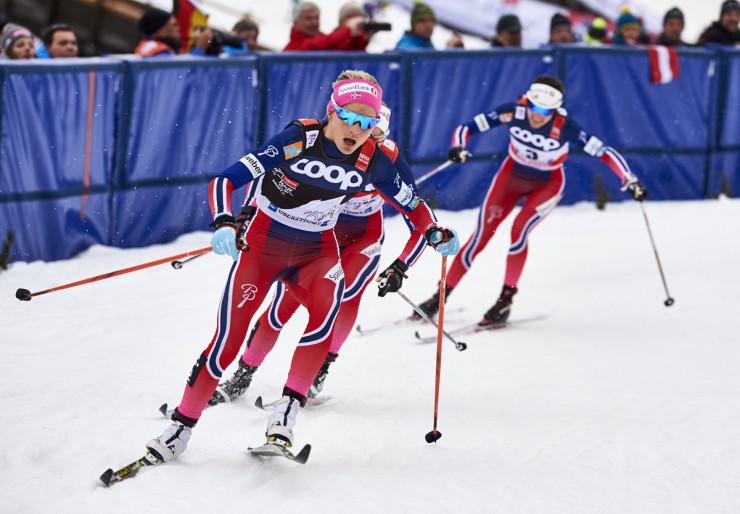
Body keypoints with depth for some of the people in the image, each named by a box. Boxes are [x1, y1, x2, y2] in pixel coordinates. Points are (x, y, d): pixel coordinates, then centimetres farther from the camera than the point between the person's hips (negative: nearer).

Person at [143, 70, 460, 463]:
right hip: (263, 242, -3)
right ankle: (181, 427, 5)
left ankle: (287, 409, -24)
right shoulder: (296, 140, -21)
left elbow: (411, 203, 7)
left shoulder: (372, 162, -10)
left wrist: (434, 232, -13)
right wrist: (224, 224, -41)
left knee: (327, 307, -29)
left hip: (317, 252, 3)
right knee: (230, 336, -10)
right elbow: (224, 181, -24)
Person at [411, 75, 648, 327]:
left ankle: (506, 299, -8)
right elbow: (467, 127, -21)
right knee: (481, 235, -4)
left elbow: (603, 151, -27)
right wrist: (458, 148, -41)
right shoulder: (514, 111, -26)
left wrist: (629, 181, -37)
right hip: (511, 176, 2)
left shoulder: (565, 127, -30)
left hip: (547, 185, -2)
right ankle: (442, 295, 7)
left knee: (519, 230, -24)